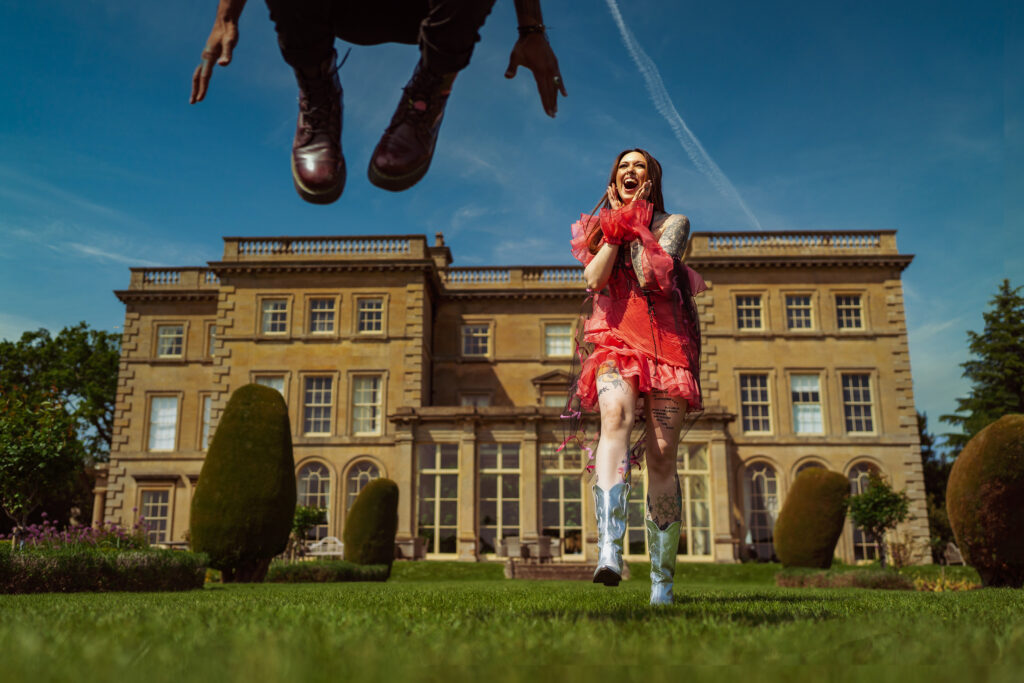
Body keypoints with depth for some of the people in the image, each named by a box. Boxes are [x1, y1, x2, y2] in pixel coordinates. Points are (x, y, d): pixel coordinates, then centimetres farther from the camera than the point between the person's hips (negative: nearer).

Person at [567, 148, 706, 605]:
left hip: (665, 341, 0)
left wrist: (634, 225, 2)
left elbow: (651, 276, -7)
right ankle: (609, 549, -48)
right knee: (616, 415, -32)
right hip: (616, 338, 0)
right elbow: (594, 279, -2)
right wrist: (617, 227, 0)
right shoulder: (597, 228, 19)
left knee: (662, 456, -8)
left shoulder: (673, 224, 13)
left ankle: (662, 582, -1)